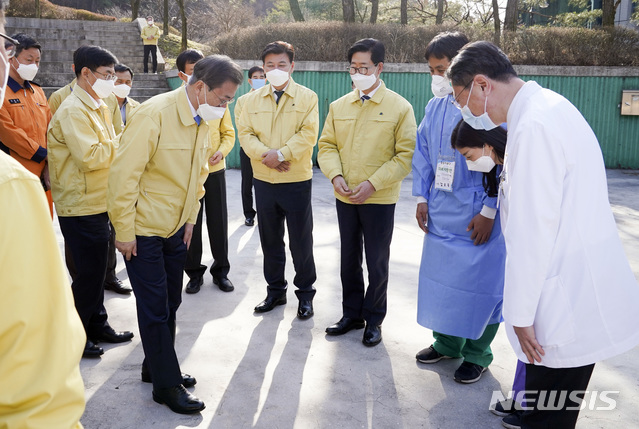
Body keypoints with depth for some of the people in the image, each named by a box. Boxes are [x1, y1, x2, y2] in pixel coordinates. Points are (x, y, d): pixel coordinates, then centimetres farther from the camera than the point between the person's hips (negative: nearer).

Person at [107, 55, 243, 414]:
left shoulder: (202, 120, 3)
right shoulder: (155, 114, -22)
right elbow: (124, 174, -21)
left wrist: (190, 218, 14)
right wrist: (124, 232, -17)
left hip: (176, 228, 8)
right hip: (143, 231, -7)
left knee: (170, 304, 16)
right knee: (155, 309, 2)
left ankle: (156, 367, 35)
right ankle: (166, 385, 16)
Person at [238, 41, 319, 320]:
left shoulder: (307, 97, -1)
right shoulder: (253, 99, 9)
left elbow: (308, 134, -11)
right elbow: (245, 132, 2)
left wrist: (282, 153, -20)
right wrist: (264, 154, -15)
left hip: (296, 180, -4)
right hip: (263, 180, 4)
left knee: (300, 241, 4)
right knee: (270, 240, 14)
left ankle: (305, 294, 20)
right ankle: (275, 291, 29)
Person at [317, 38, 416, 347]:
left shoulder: (400, 107, -7)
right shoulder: (339, 106, 6)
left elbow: (406, 155, -11)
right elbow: (327, 145, 7)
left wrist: (372, 183, -19)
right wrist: (335, 176, -12)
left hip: (380, 200, -4)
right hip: (344, 197, 4)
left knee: (377, 263, 7)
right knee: (349, 259, 16)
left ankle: (374, 320, 25)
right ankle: (351, 314, 32)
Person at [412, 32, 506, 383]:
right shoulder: (435, 106, 8)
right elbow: (423, 153, 15)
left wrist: (489, 211, -15)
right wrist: (422, 198, 8)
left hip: (477, 215, -6)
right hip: (440, 211, 7)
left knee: (478, 281, 3)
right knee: (440, 275, 14)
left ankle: (477, 354, 22)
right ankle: (447, 342, 32)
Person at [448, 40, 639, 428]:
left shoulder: (534, 127, -21)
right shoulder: (547, 106, 11)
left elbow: (534, 233, -21)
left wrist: (521, 315, -14)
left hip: (571, 306, -9)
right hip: (582, 295, 9)